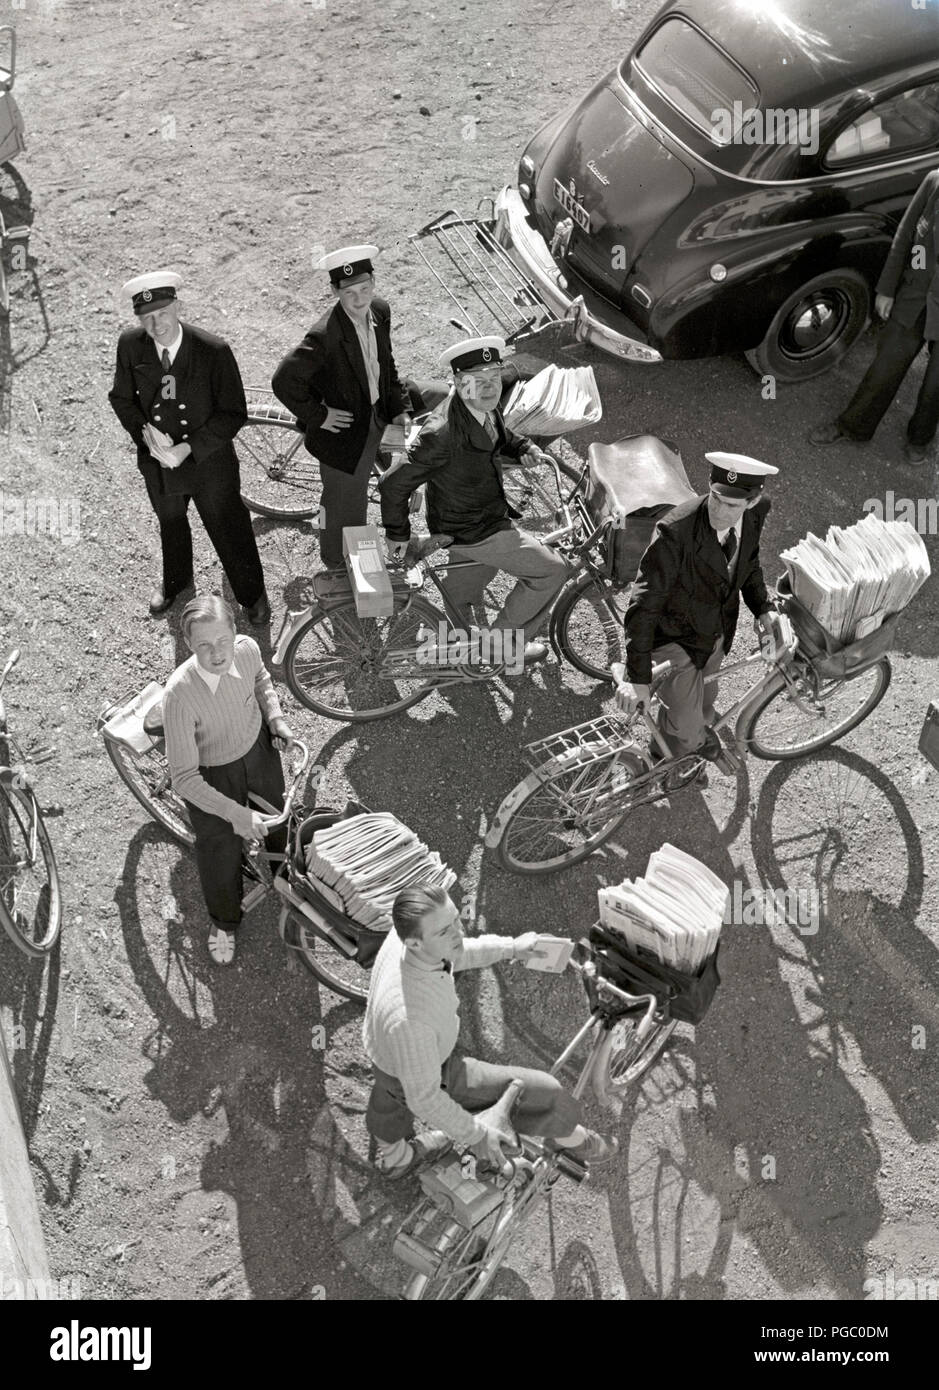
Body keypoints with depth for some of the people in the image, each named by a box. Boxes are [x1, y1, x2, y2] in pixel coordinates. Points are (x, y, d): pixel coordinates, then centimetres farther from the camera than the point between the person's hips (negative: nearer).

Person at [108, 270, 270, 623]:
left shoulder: (213, 351, -24)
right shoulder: (130, 345, -13)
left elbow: (233, 414, -18)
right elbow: (121, 398, 1)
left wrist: (189, 448, -25)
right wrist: (145, 430, -19)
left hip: (209, 463, -4)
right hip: (156, 461, 4)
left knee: (230, 531, 13)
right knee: (170, 524, 28)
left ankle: (252, 594, 40)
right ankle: (175, 580, 58)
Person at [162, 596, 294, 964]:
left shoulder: (247, 648, -27)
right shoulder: (179, 694, -41)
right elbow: (184, 778, -33)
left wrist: (275, 716, -12)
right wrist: (237, 814, -36)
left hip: (257, 747, 4)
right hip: (211, 775, -4)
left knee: (276, 809, 33)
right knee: (220, 847, 19)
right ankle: (224, 921, 52)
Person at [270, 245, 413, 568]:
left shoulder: (380, 311, -8)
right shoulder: (325, 335, -33)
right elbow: (284, 382, -33)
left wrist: (398, 407, 6)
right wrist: (317, 416, -24)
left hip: (374, 422, 7)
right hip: (342, 430, -7)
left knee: (358, 496, 28)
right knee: (341, 506, 11)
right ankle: (338, 571, 36)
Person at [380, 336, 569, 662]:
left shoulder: (485, 408, -7)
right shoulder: (443, 432, -35)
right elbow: (394, 484, -27)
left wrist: (525, 447, 4)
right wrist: (398, 534, -16)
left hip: (485, 516, 9)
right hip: (471, 532, -9)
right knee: (552, 571, -2)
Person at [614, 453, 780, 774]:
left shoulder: (755, 514, -16)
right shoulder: (675, 531, -37)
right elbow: (644, 604, -33)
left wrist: (763, 609, -4)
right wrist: (638, 676, -34)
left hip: (716, 634, 6)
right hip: (674, 639, -6)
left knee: (702, 702, 30)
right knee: (687, 729, 3)